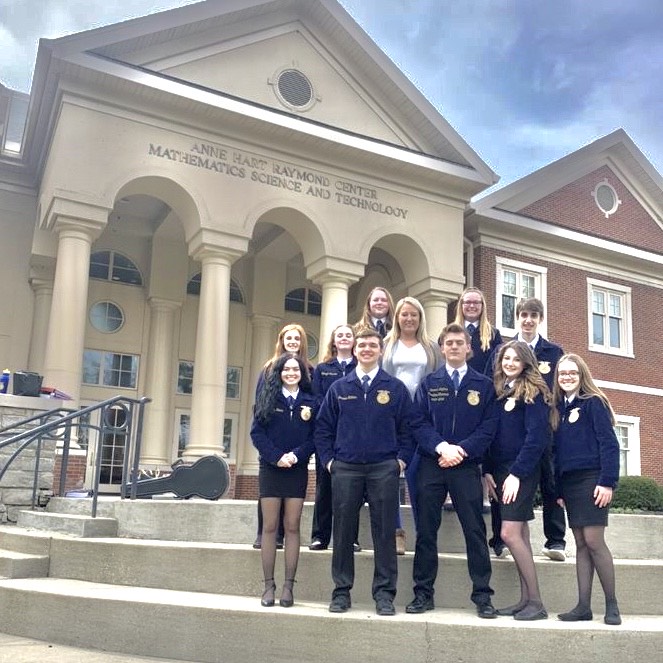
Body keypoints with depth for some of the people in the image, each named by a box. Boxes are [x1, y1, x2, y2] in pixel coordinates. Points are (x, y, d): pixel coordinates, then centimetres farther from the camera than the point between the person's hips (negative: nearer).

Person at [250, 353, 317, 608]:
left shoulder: (310, 402, 5)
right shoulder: (268, 398, 4)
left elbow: (315, 437, 1)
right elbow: (257, 432, -2)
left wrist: (296, 455, -15)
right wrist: (276, 457, -13)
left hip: (297, 469, 0)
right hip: (270, 467, 0)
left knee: (292, 527, 2)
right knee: (270, 527, 1)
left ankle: (288, 586, 7)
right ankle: (269, 585, 7)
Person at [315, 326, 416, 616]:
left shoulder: (395, 388, 5)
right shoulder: (339, 388, 9)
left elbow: (408, 427, 7)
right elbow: (323, 427, 11)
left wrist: (402, 459, -1)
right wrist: (328, 459, 4)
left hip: (384, 469, -1)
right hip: (345, 469, 1)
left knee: (384, 532, 1)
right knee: (343, 532, 5)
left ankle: (384, 593, 11)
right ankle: (342, 591, 16)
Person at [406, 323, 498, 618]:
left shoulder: (484, 385, 7)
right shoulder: (428, 383, 9)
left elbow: (489, 426, 0)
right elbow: (419, 423, 1)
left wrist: (462, 449, -13)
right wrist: (441, 447, -15)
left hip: (467, 466, -1)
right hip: (431, 465, 1)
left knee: (475, 530, 1)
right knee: (426, 530, 4)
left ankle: (482, 596, 9)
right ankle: (423, 593, 13)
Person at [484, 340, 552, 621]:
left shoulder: (534, 392, -6)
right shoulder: (499, 392, 14)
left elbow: (536, 436, -13)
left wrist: (517, 473, -17)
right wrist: (488, 471, 5)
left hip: (522, 471, -7)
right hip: (500, 469, 7)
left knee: (510, 533, -12)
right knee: (520, 533, 8)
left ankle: (536, 601, -2)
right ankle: (525, 600, 13)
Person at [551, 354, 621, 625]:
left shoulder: (594, 403, -2)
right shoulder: (559, 409, 15)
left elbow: (609, 444, -10)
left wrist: (608, 481, -18)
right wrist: (557, 489, 11)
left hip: (591, 479, -6)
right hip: (568, 482, 6)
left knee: (593, 541, -9)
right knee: (581, 544, 6)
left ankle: (612, 604, 3)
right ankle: (583, 606, 7)